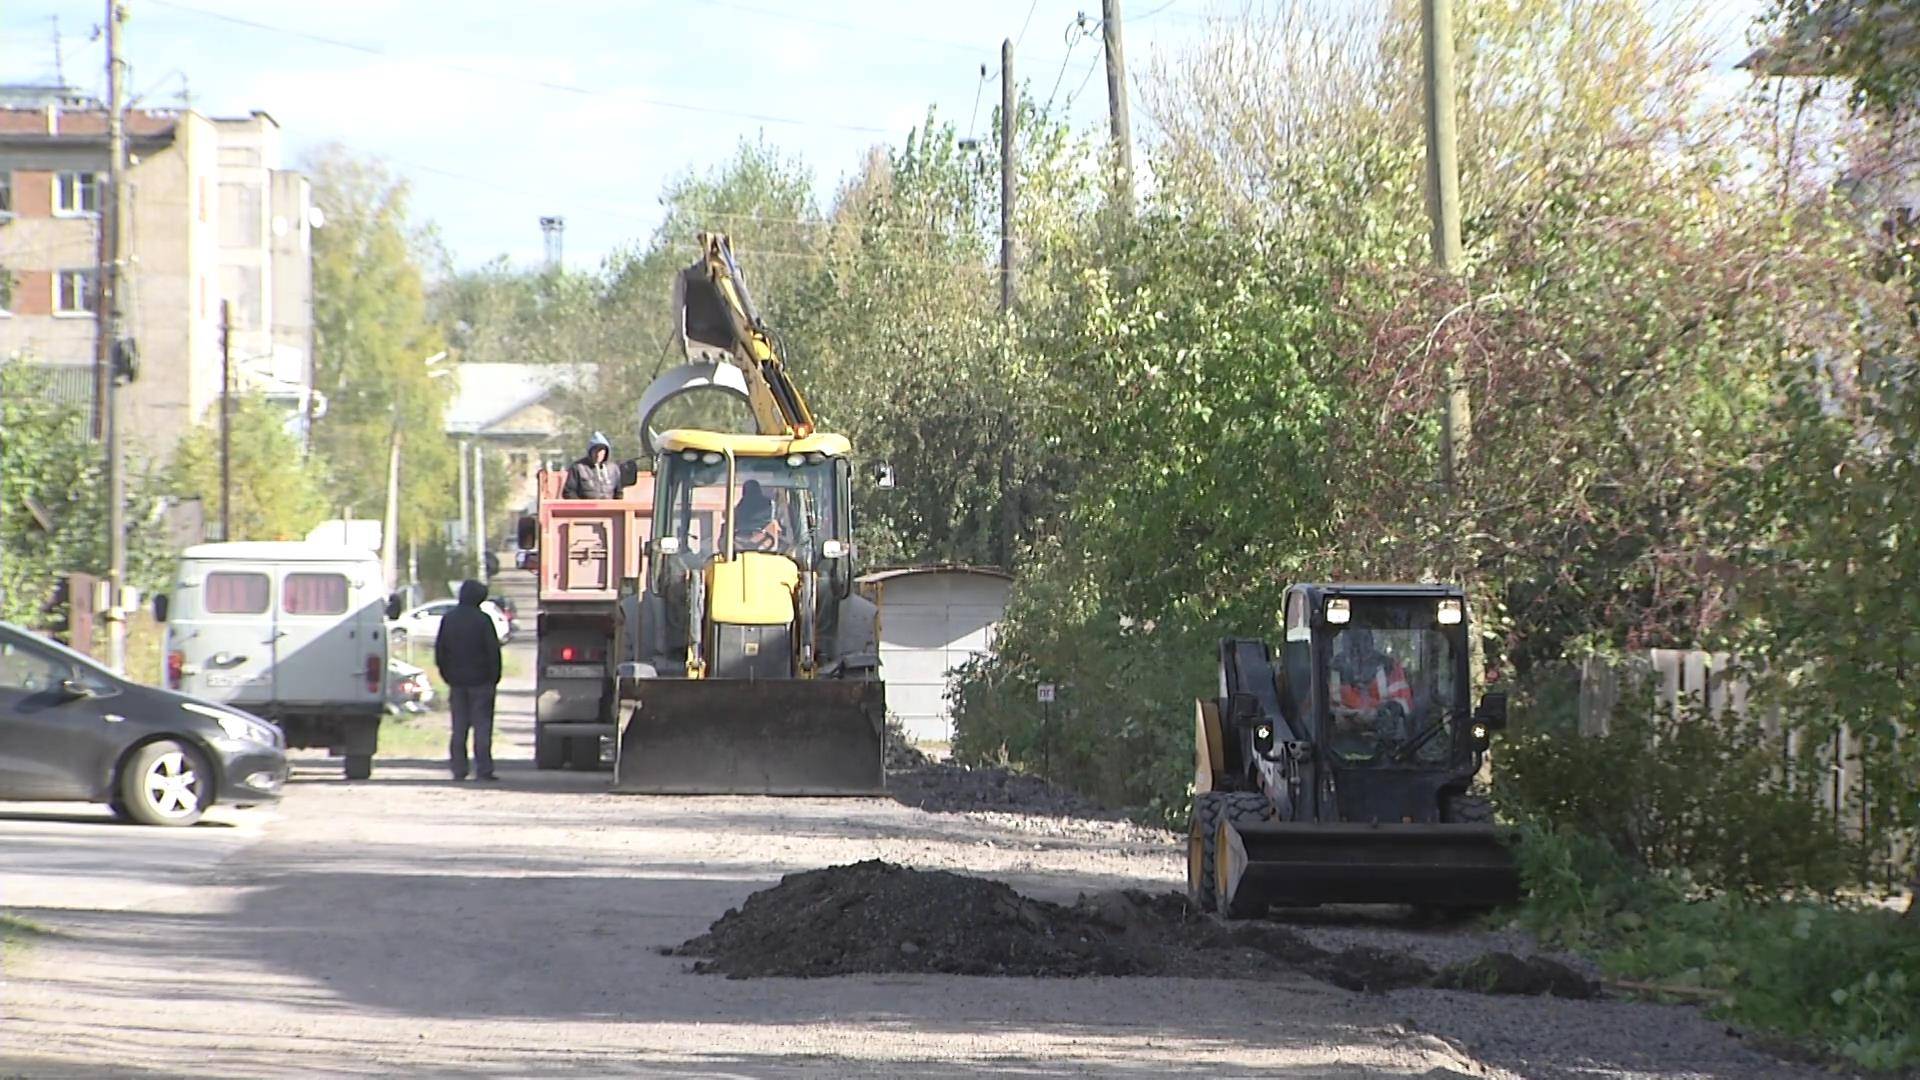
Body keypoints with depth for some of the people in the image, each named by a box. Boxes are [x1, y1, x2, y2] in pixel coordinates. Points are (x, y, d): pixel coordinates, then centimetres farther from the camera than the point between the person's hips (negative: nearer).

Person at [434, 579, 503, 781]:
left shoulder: (448, 620, 6)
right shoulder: (483, 620, -10)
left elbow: (439, 651, 10)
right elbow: (493, 651, -9)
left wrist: (448, 676, 17)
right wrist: (494, 678, 1)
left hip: (456, 681, 4)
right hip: (480, 681, -4)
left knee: (459, 727, 8)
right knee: (482, 726, -2)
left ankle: (458, 769, 6)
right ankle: (483, 770, -6)